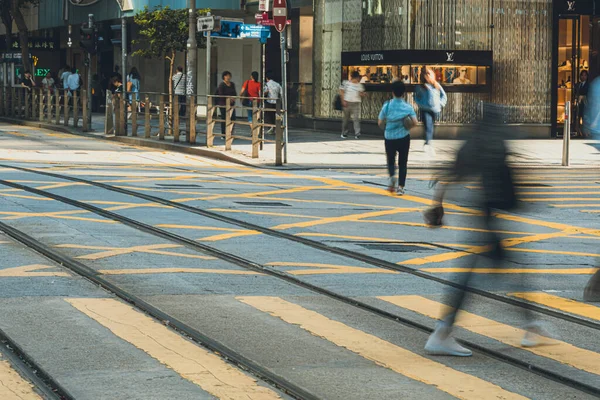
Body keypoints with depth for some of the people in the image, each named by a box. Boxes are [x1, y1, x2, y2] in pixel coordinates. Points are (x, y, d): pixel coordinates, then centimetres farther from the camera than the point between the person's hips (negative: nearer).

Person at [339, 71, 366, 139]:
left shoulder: (360, 85, 6)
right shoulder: (346, 83, 0)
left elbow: (361, 93, 9)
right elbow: (341, 92, 0)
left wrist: (363, 94, -15)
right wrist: (343, 101, -8)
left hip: (356, 103, 0)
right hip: (347, 102, 0)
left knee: (356, 118, -10)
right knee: (345, 118, 8)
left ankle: (357, 133, -15)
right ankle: (344, 133, 20)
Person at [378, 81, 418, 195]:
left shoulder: (387, 106, -7)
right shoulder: (407, 107, -6)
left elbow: (380, 123, -5)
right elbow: (415, 122, -13)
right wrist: (408, 127, 7)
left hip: (389, 137, 0)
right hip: (403, 137, 0)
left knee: (391, 160, 15)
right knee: (403, 163, 9)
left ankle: (392, 176, -14)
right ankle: (400, 186, 3)